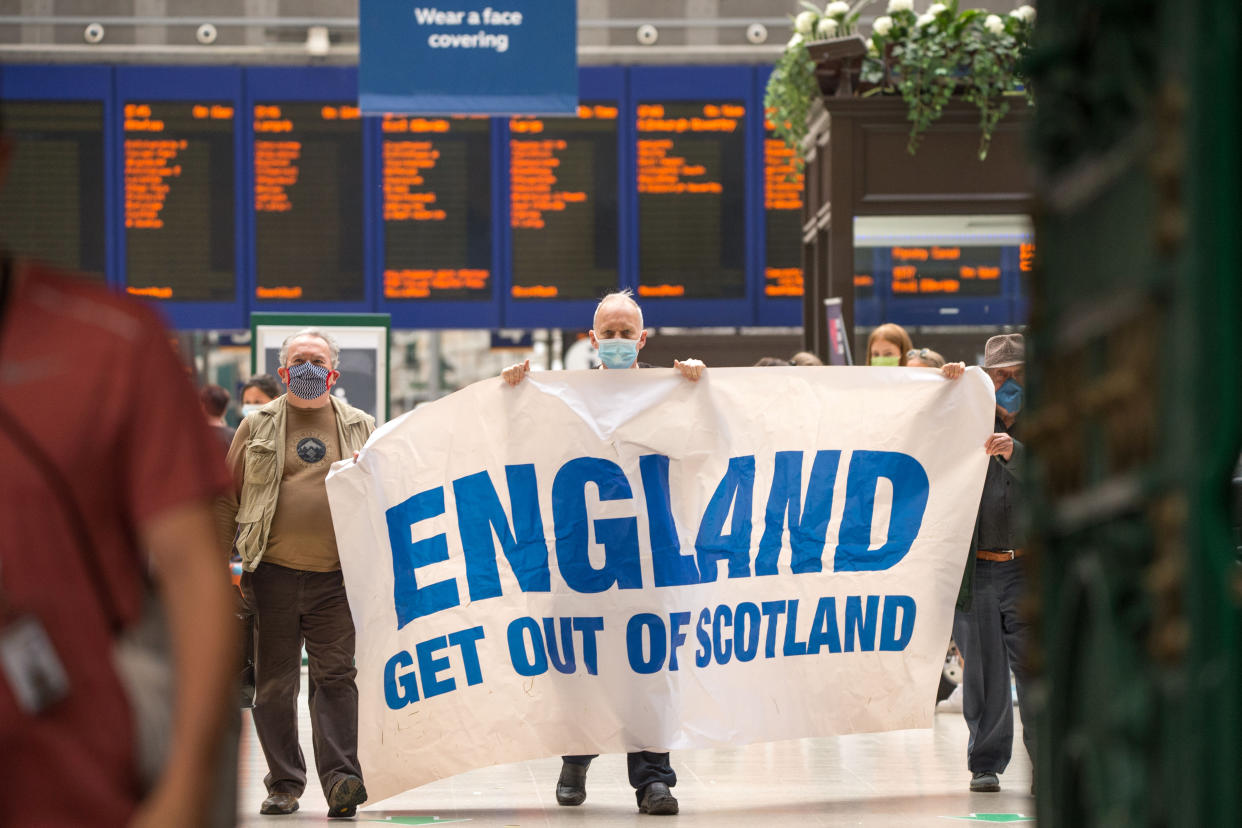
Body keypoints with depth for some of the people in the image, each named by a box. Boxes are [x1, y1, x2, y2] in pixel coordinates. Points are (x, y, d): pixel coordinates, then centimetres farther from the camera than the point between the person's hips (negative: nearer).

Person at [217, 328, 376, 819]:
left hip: (336, 576, 0)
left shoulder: (361, 429, 11)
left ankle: (341, 779, -10)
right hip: (273, 573, 0)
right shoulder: (257, 427, 9)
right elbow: (229, 500, 10)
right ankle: (284, 784, 11)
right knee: (274, 681, 4)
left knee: (335, 677, -6)